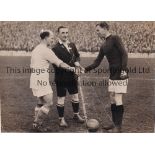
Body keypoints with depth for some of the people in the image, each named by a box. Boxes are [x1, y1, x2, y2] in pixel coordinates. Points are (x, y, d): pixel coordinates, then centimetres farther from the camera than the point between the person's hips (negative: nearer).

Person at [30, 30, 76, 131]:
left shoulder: (36, 49, 16)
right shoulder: (46, 50, -13)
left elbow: (32, 66, 18)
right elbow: (59, 63, -10)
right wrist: (70, 68, 1)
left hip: (35, 79, 10)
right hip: (41, 80, -10)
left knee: (41, 102, 18)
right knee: (49, 103, -5)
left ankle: (37, 123, 22)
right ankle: (37, 123, 2)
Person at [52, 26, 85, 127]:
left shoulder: (72, 45, 6)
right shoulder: (56, 48, -13)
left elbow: (77, 55, 19)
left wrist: (77, 62, -4)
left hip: (72, 76, 6)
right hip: (61, 78, -6)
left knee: (75, 96, 17)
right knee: (61, 98, 4)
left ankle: (76, 115, 36)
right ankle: (61, 119, 17)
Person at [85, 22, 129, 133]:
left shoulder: (115, 39, -8)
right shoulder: (103, 46, 14)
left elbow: (124, 54, -15)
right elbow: (97, 62, 15)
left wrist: (124, 69, -23)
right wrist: (85, 69, 6)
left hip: (120, 74, -8)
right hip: (112, 75, 8)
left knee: (118, 100, -8)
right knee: (112, 100, 9)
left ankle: (118, 127, -1)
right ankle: (115, 124, 18)